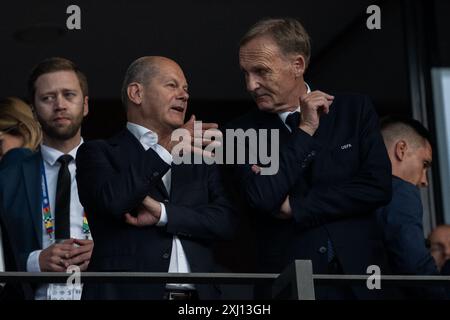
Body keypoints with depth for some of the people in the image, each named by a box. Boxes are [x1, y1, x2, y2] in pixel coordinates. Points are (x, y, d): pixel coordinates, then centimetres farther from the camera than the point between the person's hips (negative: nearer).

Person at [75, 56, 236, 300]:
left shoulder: (198, 159, 16)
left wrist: (162, 213, -9)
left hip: (197, 292, 4)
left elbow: (224, 221, 3)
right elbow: (113, 200, -16)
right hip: (129, 291, -4)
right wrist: (170, 149, -8)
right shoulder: (99, 153, 4)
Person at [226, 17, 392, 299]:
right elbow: (262, 198, -15)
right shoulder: (243, 131, -1)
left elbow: (378, 186, -9)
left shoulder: (355, 109, 1)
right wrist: (305, 130, -11)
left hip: (359, 275, 1)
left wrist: (293, 206, -10)